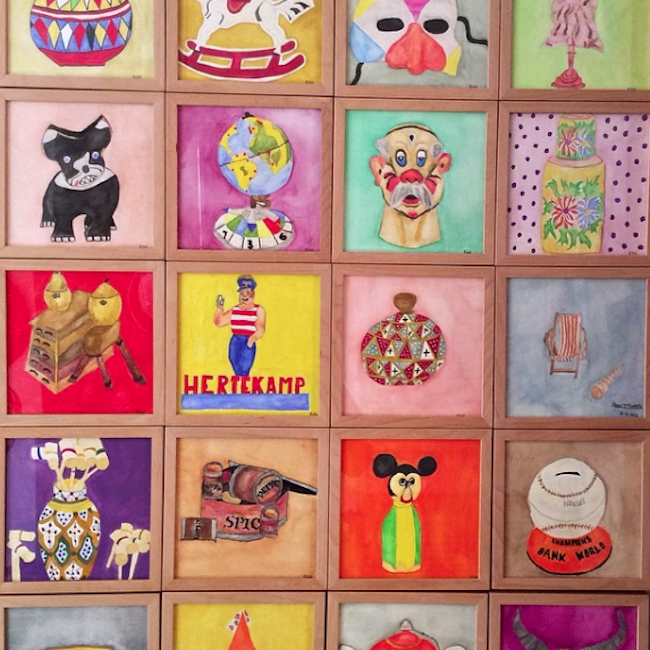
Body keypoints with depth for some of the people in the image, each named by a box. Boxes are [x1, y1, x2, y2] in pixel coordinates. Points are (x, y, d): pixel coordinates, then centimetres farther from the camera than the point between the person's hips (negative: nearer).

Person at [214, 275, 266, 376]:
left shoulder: (258, 310, 0)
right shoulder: (234, 310, 12)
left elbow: (260, 330, -10)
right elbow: (219, 323, 11)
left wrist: (250, 340, -24)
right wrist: (219, 308, 1)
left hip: (248, 344, -4)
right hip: (234, 343, 4)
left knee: (243, 373, -7)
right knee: (237, 373, 9)